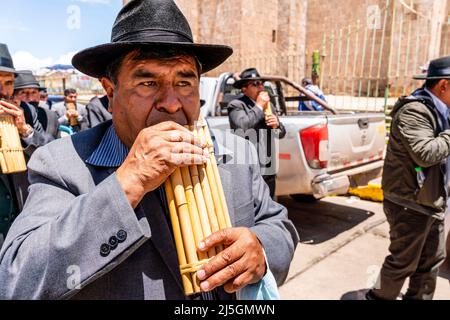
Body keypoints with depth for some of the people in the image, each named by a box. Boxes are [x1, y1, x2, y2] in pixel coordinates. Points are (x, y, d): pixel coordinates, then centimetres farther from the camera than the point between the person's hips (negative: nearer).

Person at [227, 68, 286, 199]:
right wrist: (259, 106, -12)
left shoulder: (269, 105, 20)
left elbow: (281, 133, 23)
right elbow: (242, 126, -23)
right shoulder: (236, 105, -3)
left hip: (269, 169, 8)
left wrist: (276, 124, -1)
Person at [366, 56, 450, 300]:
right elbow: (425, 154, -29)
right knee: (403, 262, 4)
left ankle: (419, 297, 37)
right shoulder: (414, 111, -19)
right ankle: (380, 296, 23)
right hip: (410, 204, -9)